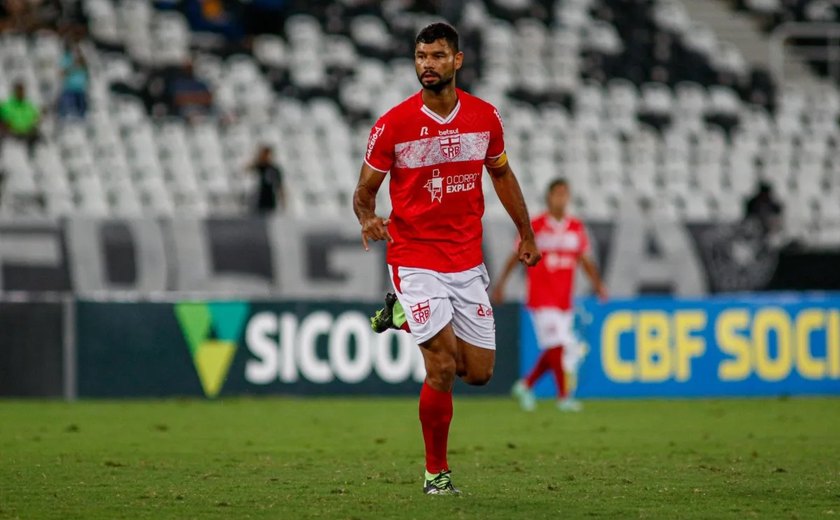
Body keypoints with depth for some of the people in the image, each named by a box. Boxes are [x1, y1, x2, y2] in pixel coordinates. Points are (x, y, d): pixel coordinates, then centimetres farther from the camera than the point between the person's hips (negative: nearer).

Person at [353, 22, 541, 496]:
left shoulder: (484, 116, 1)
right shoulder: (393, 124, -9)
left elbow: (502, 175, 17)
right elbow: (365, 191, -2)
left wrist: (526, 234, 18)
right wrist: (368, 218, -24)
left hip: (467, 261, 4)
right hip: (414, 258, -4)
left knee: (480, 372, 6)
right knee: (443, 369, -15)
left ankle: (407, 316, 31)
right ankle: (436, 471, 3)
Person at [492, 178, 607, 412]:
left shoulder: (576, 228, 8)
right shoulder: (535, 226, -5)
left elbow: (586, 260, 12)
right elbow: (517, 256, 2)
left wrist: (597, 284, 0)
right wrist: (500, 284, 1)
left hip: (564, 300, 5)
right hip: (541, 297, -5)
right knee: (557, 345, -14)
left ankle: (526, 385, 23)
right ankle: (563, 396, -9)